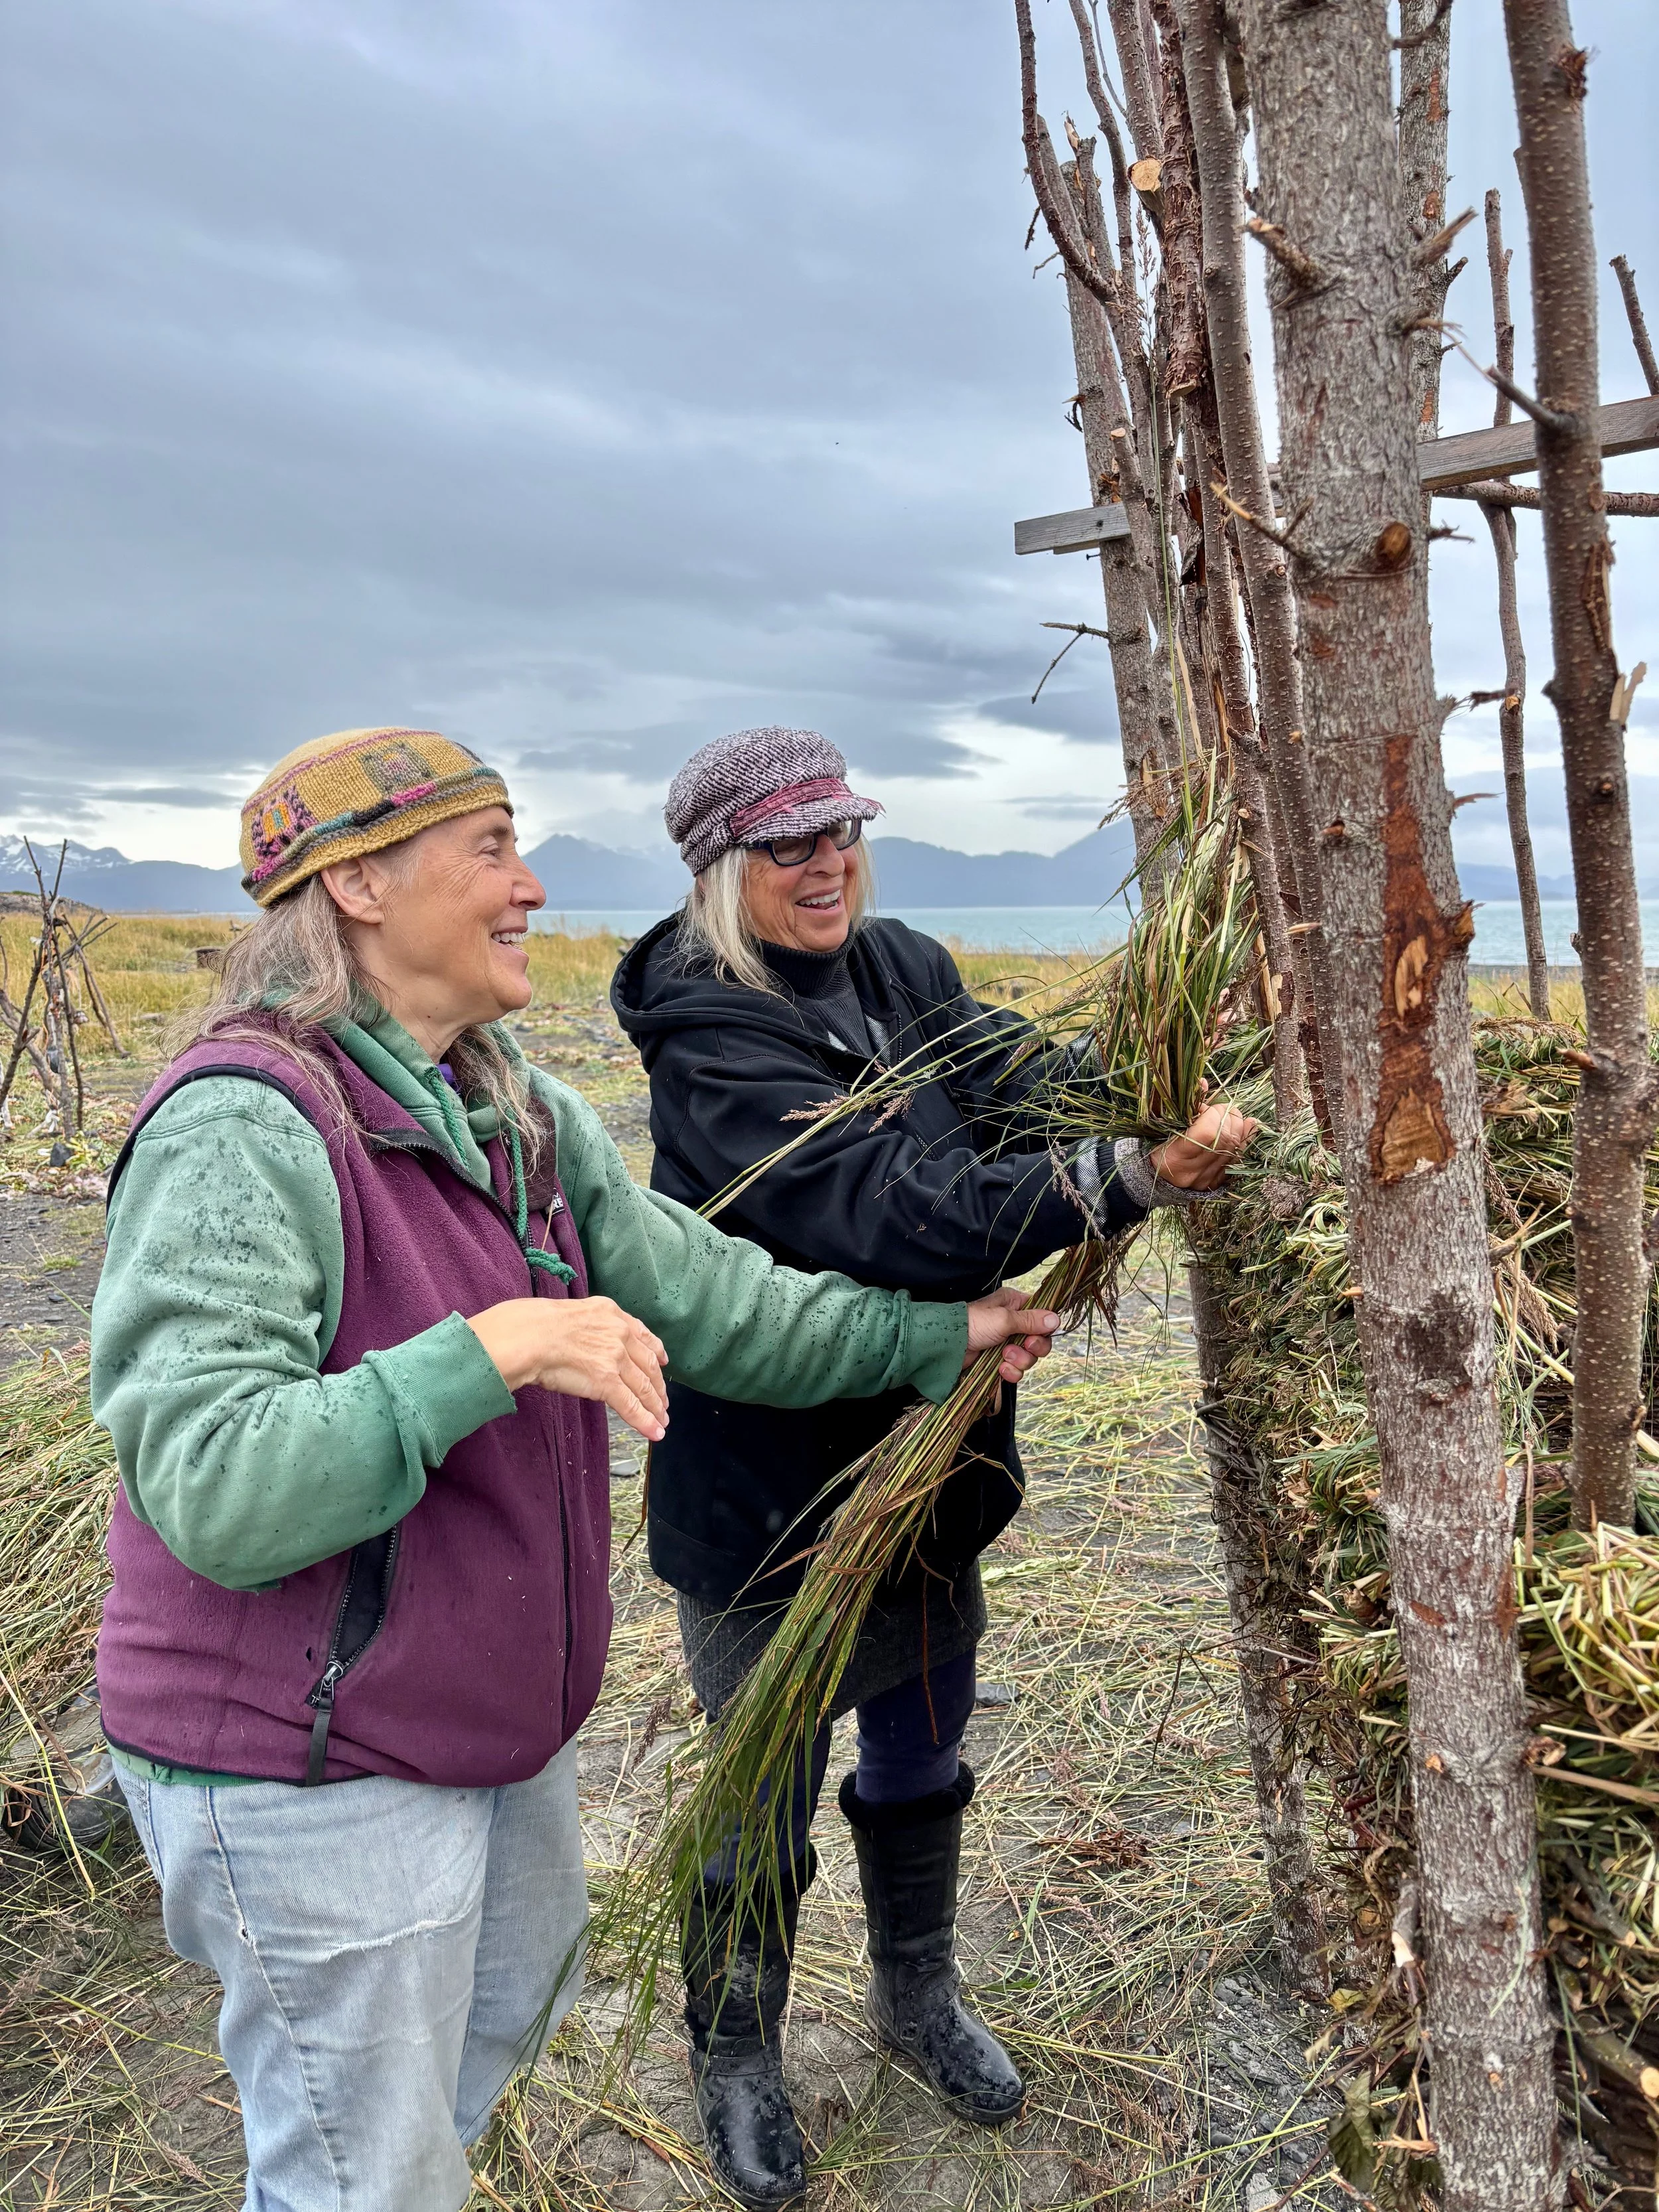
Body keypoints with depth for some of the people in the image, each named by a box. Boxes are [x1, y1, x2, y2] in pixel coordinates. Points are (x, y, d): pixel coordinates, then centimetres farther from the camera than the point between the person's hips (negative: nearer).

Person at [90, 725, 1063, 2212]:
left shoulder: (522, 1117, 1)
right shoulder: (243, 1128, -26)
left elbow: (708, 1301, 4)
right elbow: (210, 1491, -31)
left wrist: (936, 1332, 9)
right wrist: (491, 1349, -36)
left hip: (492, 1714, 9)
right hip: (314, 1774, -9)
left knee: (519, 2001, 32)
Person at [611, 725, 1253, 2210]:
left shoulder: (906, 972, -1)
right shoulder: (706, 1040, -22)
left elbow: (1027, 1082, -14)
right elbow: (894, 1209, -34)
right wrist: (1129, 1180, -42)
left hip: (929, 1453, 6)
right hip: (768, 1492, -6)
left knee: (920, 1758, 25)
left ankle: (919, 1999, 52)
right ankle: (735, 2057, 43)